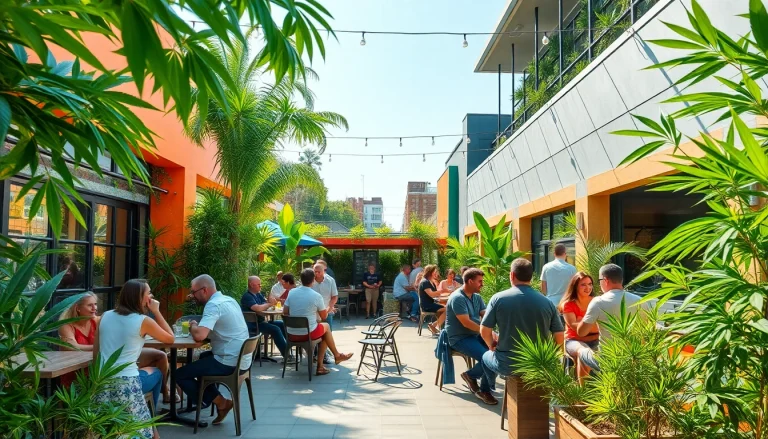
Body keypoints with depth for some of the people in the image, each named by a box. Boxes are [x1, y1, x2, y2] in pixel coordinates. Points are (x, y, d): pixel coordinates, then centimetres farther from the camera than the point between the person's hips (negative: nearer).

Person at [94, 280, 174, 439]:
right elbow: (170, 338, 8)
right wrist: (156, 311, 7)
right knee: (156, 373, 28)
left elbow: (96, 355, 11)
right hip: (126, 384, -4)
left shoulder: (105, 317, 6)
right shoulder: (144, 321, -8)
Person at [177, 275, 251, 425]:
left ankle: (220, 402, 6)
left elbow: (199, 335, -30)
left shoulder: (213, 304, -18)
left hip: (229, 363, -10)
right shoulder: (229, 299, 11)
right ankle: (219, 400, 24)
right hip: (241, 359, 10)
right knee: (202, 358, 34)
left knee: (180, 374, -1)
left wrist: (193, 325, -9)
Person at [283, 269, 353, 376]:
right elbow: (324, 317, 1)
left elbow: (285, 313, 5)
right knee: (326, 326, 26)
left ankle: (320, 366, 26)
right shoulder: (317, 296, -11)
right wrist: (327, 309, 24)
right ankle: (337, 356, 38)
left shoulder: (292, 292, -1)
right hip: (308, 334, -4)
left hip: (291, 335, 4)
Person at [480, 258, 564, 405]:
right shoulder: (547, 302, -3)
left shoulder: (498, 298, -10)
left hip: (507, 364, -2)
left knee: (486, 356, 31)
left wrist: (492, 346, 13)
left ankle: (486, 392, 44)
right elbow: (559, 338, -2)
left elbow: (484, 331, -7)